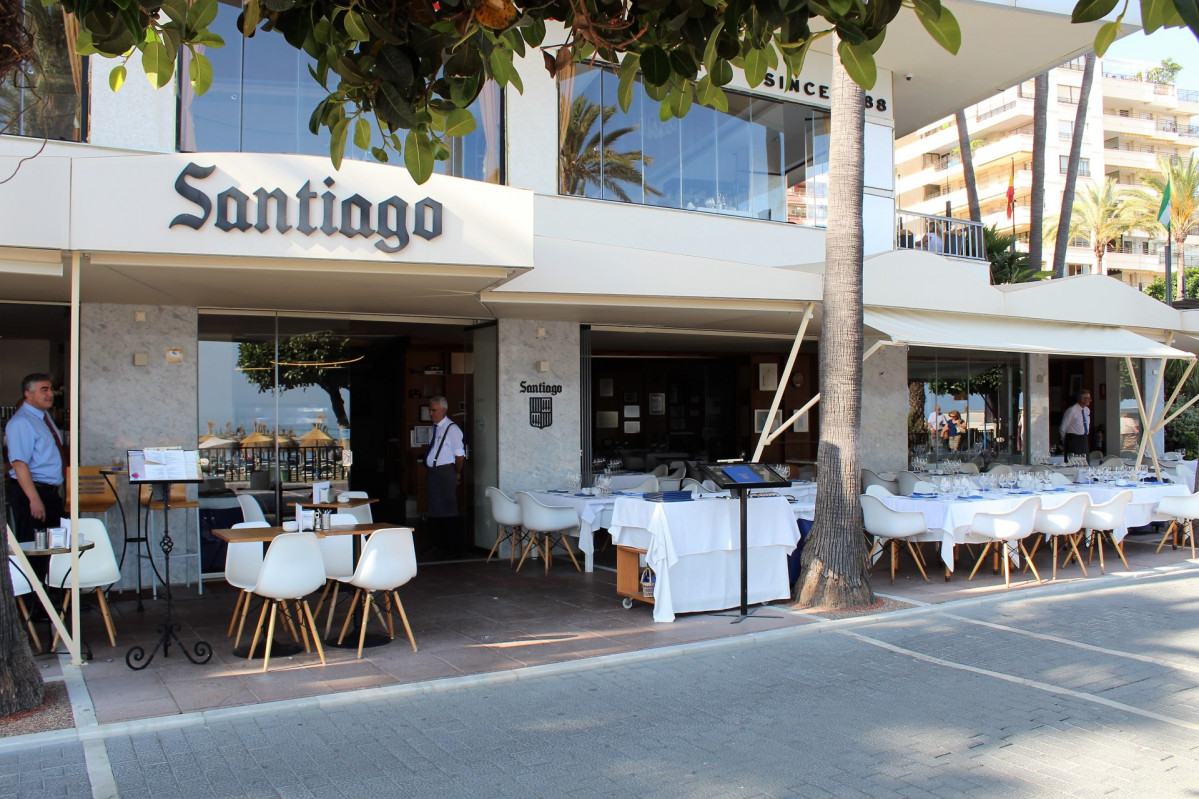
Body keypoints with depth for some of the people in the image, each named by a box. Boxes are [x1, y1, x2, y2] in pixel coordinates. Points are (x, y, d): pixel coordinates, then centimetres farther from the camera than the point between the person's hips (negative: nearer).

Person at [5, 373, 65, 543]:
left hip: (51, 491, 9)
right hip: (31, 491, -9)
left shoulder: (45, 415, 13)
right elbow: (19, 464, -23)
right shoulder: (21, 422, -16)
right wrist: (34, 499, -28)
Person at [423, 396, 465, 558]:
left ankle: (454, 549, 2)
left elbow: (460, 455, -11)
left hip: (445, 472, -8)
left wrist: (457, 474, -4)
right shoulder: (435, 428, 13)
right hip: (433, 472, 9)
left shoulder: (452, 429, -11)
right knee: (433, 511, 14)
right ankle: (438, 545, 26)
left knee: (448, 512, -5)